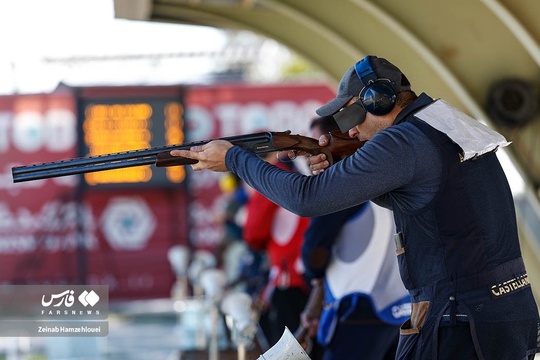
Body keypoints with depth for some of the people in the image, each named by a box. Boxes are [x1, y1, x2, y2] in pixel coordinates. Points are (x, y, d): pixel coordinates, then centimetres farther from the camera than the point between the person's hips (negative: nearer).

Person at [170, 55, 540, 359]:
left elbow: (306, 199, -13)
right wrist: (339, 168, 14)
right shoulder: (458, 131, 14)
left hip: (459, 328, -9)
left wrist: (234, 158, 0)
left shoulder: (403, 142, -13)